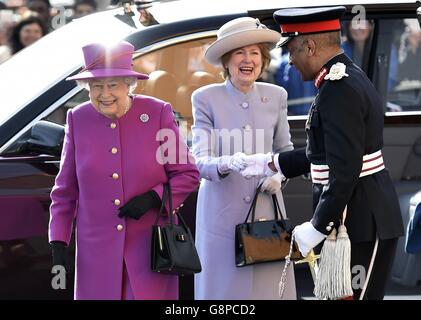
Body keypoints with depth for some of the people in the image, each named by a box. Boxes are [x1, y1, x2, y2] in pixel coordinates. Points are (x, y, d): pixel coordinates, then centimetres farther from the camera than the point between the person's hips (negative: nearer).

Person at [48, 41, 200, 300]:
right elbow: (65, 190, 10)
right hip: (98, 254, 2)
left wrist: (152, 198, -14)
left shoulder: (158, 113, -3)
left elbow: (188, 174, 2)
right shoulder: (78, 119, 3)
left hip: (152, 249, -1)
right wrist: (58, 244, 4)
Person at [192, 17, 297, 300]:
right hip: (223, 211, -2)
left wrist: (279, 175, -4)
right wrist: (227, 164, -32)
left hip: (266, 210, 2)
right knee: (224, 287, 0)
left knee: (270, 285, 0)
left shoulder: (276, 96, 5)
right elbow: (200, 160, -11)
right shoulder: (206, 99, -5)